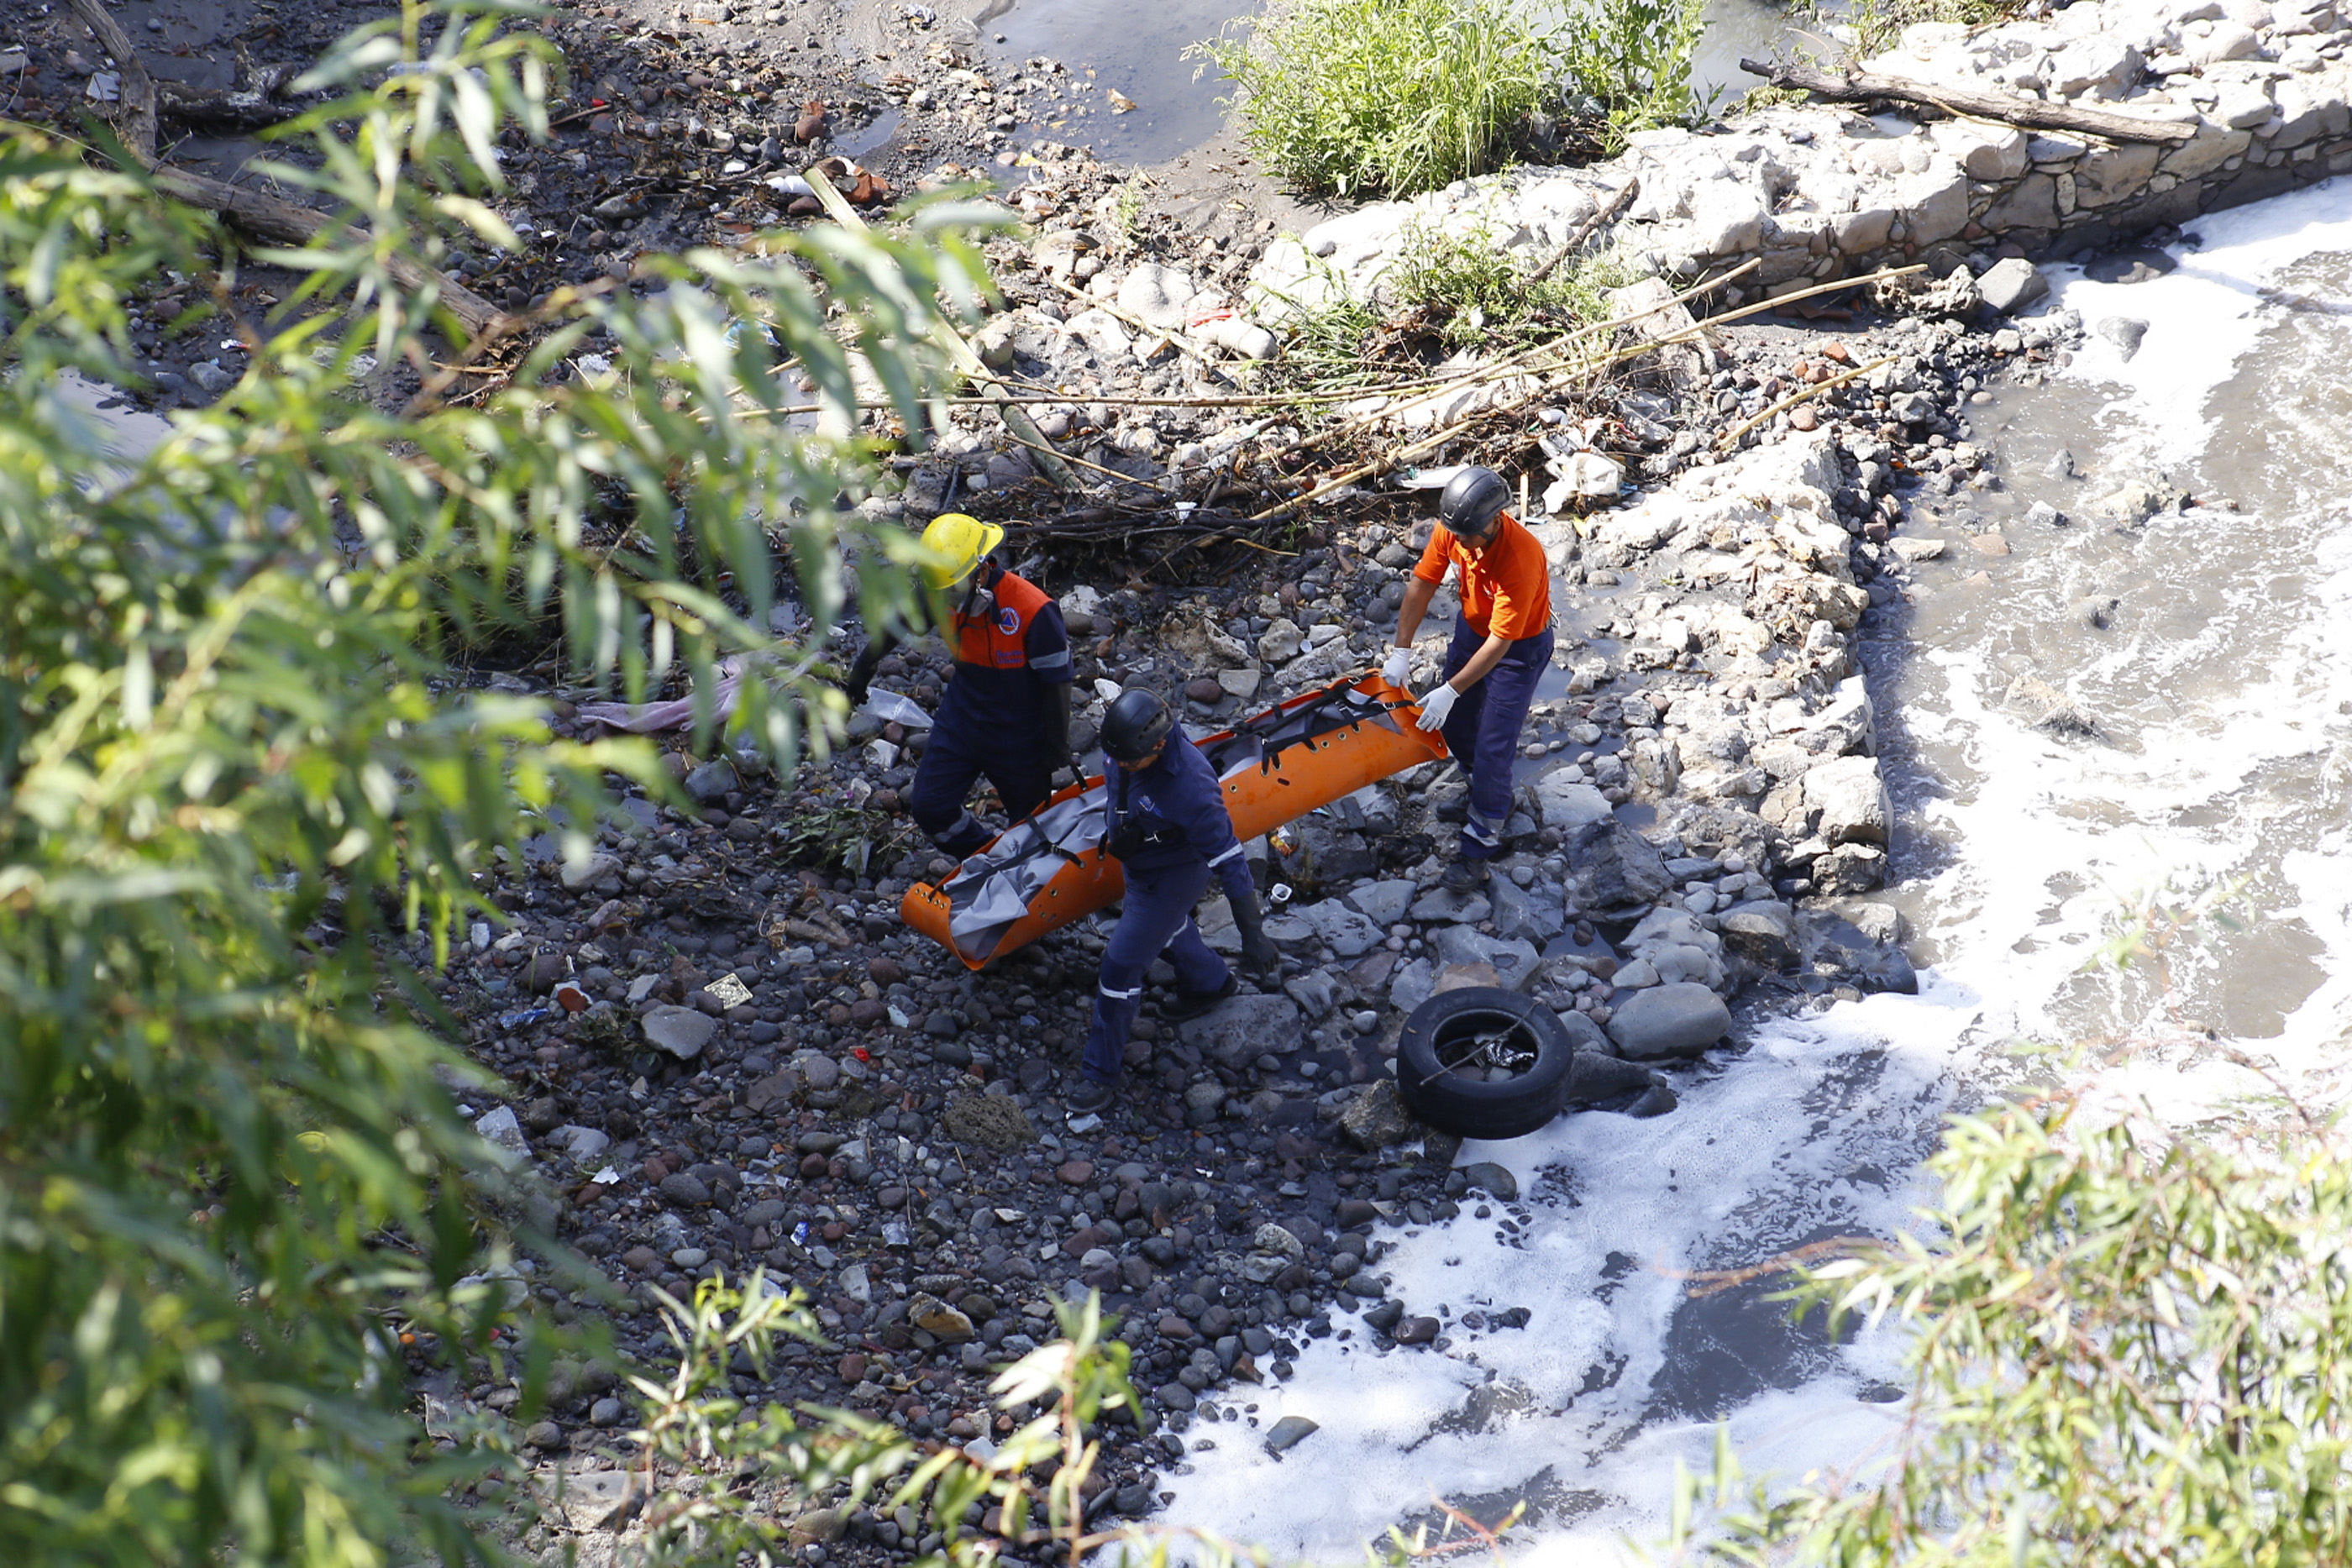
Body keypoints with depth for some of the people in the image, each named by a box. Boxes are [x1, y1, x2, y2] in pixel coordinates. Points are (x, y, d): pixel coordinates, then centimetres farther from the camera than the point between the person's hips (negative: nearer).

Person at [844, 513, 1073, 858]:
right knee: (930, 807, 2)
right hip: (961, 721, 5)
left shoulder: (1034, 612, -30)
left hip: (1019, 736, -5)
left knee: (1030, 821, 11)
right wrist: (862, 670, 21)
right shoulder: (942, 597, -14)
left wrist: (1057, 751, -13)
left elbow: (1056, 684, -20)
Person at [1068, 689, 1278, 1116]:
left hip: (1172, 878, -8)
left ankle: (1101, 1072, 22)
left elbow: (1228, 861, -33)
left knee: (1121, 965, 1)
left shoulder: (1190, 788, -42)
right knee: (1165, 926, 33)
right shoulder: (1126, 744, -22)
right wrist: (1113, 828, 24)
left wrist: (1252, 934, -26)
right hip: (1137, 865, 8)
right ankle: (1210, 983, 64)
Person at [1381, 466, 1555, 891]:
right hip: (1472, 627, 7)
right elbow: (1422, 585, -10)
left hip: (1519, 646, -7)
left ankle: (1481, 844, 7)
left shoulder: (1521, 559, -40)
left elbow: (1500, 643, -34)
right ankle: (1491, 795, 45)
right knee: (1454, 723, 19)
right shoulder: (1451, 529, -22)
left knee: (1493, 747, -5)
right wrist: (1401, 653, -15)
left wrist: (1451, 691, -33)